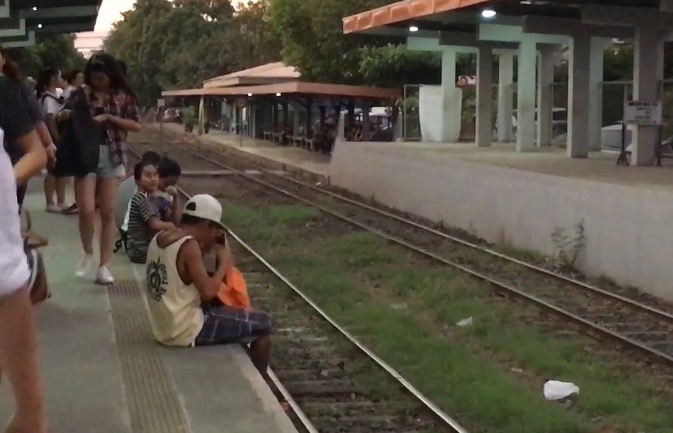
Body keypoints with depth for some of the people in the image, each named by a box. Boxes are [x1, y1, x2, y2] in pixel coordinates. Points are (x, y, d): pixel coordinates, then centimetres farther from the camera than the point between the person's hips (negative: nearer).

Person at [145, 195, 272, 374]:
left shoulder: (158, 239, 5)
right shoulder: (189, 245, -21)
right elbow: (207, 292, -25)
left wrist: (203, 250, 8)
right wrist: (224, 264, -10)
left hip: (163, 329, 9)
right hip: (186, 333, -9)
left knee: (218, 305, 32)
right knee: (262, 323, 1)